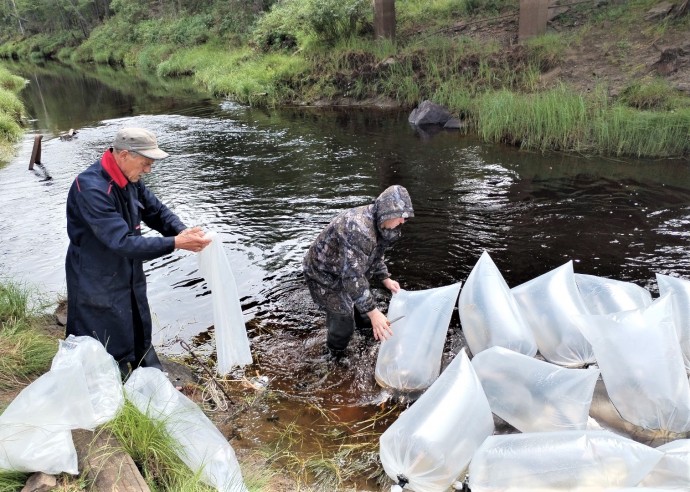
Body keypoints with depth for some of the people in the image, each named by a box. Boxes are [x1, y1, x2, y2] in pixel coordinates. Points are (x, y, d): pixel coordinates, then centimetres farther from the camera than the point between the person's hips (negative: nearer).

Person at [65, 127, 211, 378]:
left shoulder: (129, 179, -3)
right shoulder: (91, 188, -29)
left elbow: (157, 211, 6)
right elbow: (122, 242, -33)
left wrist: (183, 231, -14)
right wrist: (175, 243, -34)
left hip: (130, 280, 8)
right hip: (99, 289, -8)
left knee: (141, 344, 23)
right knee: (111, 358, 6)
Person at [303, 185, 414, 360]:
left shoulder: (376, 223, -7)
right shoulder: (358, 229, -39)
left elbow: (374, 256, 11)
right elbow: (352, 275, -42)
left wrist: (386, 279, 1)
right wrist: (373, 312, -42)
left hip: (345, 269, 9)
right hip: (324, 275, -9)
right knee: (343, 319, -5)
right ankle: (336, 357, 20)